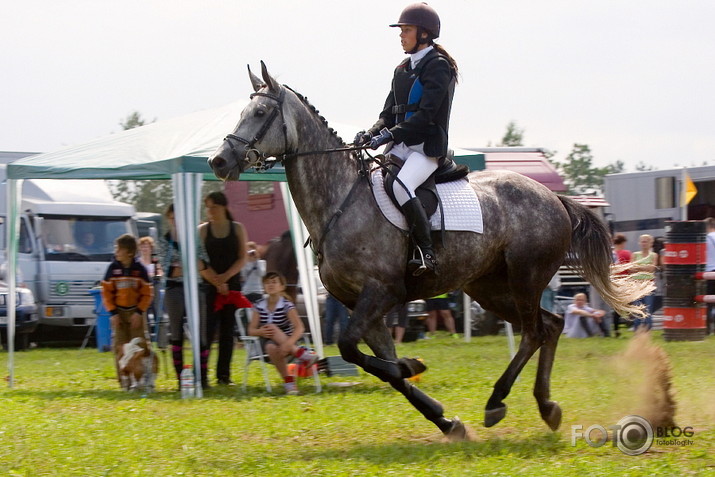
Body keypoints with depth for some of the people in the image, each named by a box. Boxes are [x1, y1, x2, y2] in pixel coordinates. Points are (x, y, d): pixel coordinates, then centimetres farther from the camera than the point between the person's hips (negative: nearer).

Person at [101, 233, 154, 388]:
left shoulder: (139, 269, -3)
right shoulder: (113, 268, -1)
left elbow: (147, 293, -1)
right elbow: (106, 292, 1)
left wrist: (139, 312, -11)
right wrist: (113, 313, -8)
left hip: (136, 312, -1)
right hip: (118, 312, 1)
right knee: (120, 347, -2)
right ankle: (124, 379, 3)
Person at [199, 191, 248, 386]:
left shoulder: (237, 229, 8)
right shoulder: (202, 230, 4)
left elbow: (242, 258, 1)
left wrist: (225, 277, -12)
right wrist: (216, 282, -13)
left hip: (232, 284, 2)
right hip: (208, 286, -2)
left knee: (228, 330, 3)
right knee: (208, 329, -10)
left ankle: (224, 375, 6)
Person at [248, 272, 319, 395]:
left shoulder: (286, 305, -8)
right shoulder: (259, 306, 3)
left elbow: (300, 328, -21)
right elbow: (251, 330, 0)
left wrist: (288, 343, -40)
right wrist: (261, 332, -25)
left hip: (285, 342, -1)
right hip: (266, 342, 1)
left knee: (272, 327, -33)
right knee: (272, 348, -37)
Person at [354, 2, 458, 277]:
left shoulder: (438, 66, -8)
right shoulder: (403, 69, 17)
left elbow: (426, 114, -17)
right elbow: (389, 113, 16)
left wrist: (390, 134, -25)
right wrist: (371, 133, -5)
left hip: (428, 146, -9)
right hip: (401, 146, 9)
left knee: (401, 187, -32)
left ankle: (426, 254, -26)